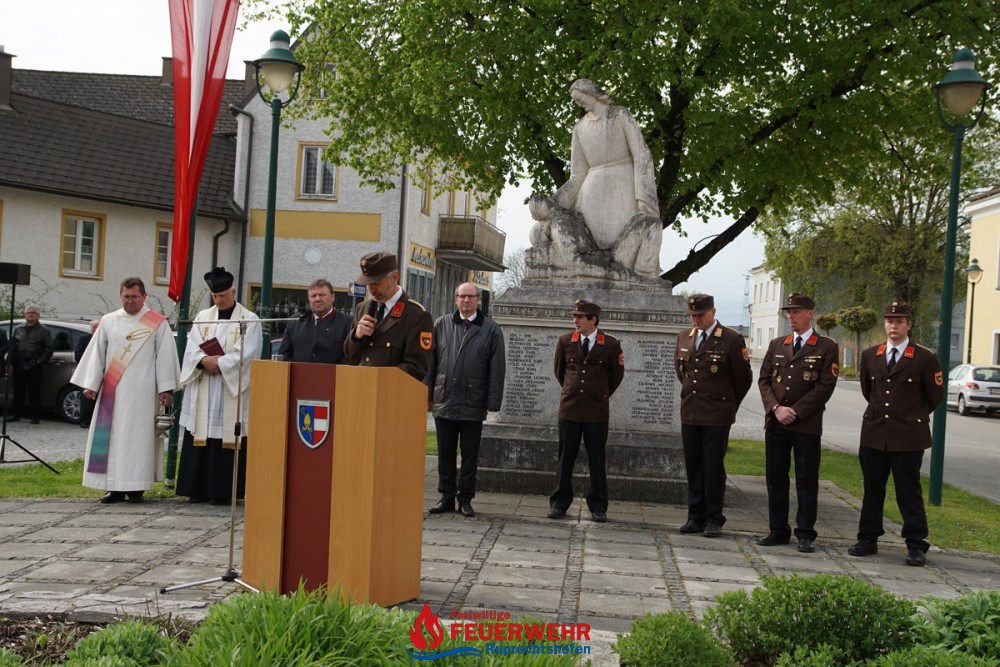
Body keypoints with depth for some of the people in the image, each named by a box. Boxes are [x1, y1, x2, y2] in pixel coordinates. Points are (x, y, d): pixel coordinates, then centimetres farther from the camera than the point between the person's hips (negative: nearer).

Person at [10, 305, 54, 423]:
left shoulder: (44, 330, 3)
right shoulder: (18, 329, 16)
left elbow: (49, 349, 0)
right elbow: (12, 346, 16)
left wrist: (40, 361, -9)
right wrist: (11, 362, 7)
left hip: (34, 367, -4)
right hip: (19, 366, 4)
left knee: (34, 392, -2)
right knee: (18, 391, 7)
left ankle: (34, 416, 4)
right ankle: (17, 414, 14)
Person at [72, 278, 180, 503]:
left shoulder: (158, 323, 2)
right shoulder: (108, 321, 11)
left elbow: (165, 356, -1)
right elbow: (97, 354, 10)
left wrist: (166, 388, -7)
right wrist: (91, 383, 3)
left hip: (142, 392, -3)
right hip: (112, 391, 3)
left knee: (138, 436, -4)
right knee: (112, 436, 2)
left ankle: (136, 487, 1)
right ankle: (115, 486, 7)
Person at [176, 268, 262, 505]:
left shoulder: (249, 320, 1)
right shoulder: (202, 318, 13)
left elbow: (244, 354, -8)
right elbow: (192, 348, 3)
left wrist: (217, 363, -15)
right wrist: (205, 360, -16)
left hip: (232, 390, -4)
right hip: (202, 391, 4)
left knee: (225, 439, -5)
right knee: (200, 438, 3)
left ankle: (222, 491, -1)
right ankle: (198, 488, 8)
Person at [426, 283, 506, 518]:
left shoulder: (491, 330, 2)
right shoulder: (442, 325, 8)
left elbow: (497, 369, -1)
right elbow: (431, 361, 9)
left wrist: (493, 402, -6)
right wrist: (427, 393, 3)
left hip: (473, 404, -2)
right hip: (444, 401, 2)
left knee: (470, 455, 5)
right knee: (445, 453, 9)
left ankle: (465, 499, 14)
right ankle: (447, 497, 18)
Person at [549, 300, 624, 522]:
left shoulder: (611, 344, -2)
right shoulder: (565, 341, 3)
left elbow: (617, 374, 11)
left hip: (597, 411, -1)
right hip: (569, 408, 2)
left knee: (597, 460, 4)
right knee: (565, 458, 5)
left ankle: (598, 507, 12)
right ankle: (559, 504, 14)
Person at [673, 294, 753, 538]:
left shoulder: (732, 340, -7)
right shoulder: (683, 338, 9)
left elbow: (744, 378, 2)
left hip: (717, 416, -5)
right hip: (689, 414, 5)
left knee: (714, 467, -2)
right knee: (693, 467, 8)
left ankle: (714, 519, 7)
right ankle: (696, 517, 16)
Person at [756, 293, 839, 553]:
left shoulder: (826, 348, 0)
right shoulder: (776, 345, 14)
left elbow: (825, 386, -7)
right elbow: (764, 380, 9)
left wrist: (795, 411, -12)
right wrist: (776, 408, -7)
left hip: (807, 425, -4)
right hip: (775, 422, 4)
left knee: (806, 482, 2)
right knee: (775, 479, 7)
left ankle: (805, 534, 9)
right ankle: (779, 531, 16)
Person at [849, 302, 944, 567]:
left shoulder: (925, 359, -4)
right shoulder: (869, 356, 8)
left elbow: (935, 397, 6)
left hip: (908, 436, -4)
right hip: (873, 433, 4)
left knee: (909, 491, 0)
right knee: (872, 490, 10)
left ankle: (916, 545, 8)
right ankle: (868, 539, 18)